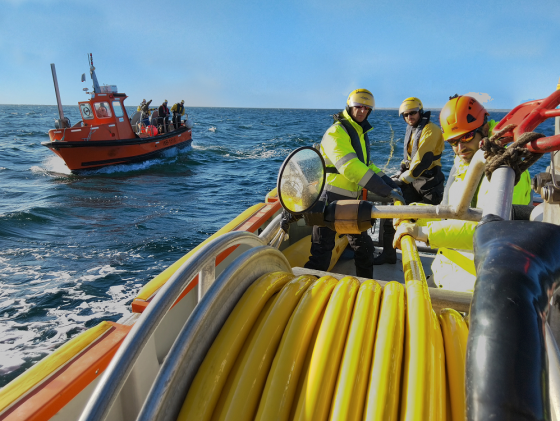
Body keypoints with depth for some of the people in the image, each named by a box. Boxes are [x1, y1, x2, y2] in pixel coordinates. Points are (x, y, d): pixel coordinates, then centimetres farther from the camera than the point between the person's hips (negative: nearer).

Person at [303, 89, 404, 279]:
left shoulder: (361, 134, 16)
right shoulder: (337, 132, -15)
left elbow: (368, 166, 21)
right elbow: (350, 167, -26)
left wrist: (391, 185, 7)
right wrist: (386, 191, -25)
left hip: (351, 199, 9)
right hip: (330, 199, -9)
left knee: (363, 246, 17)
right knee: (322, 251, -3)